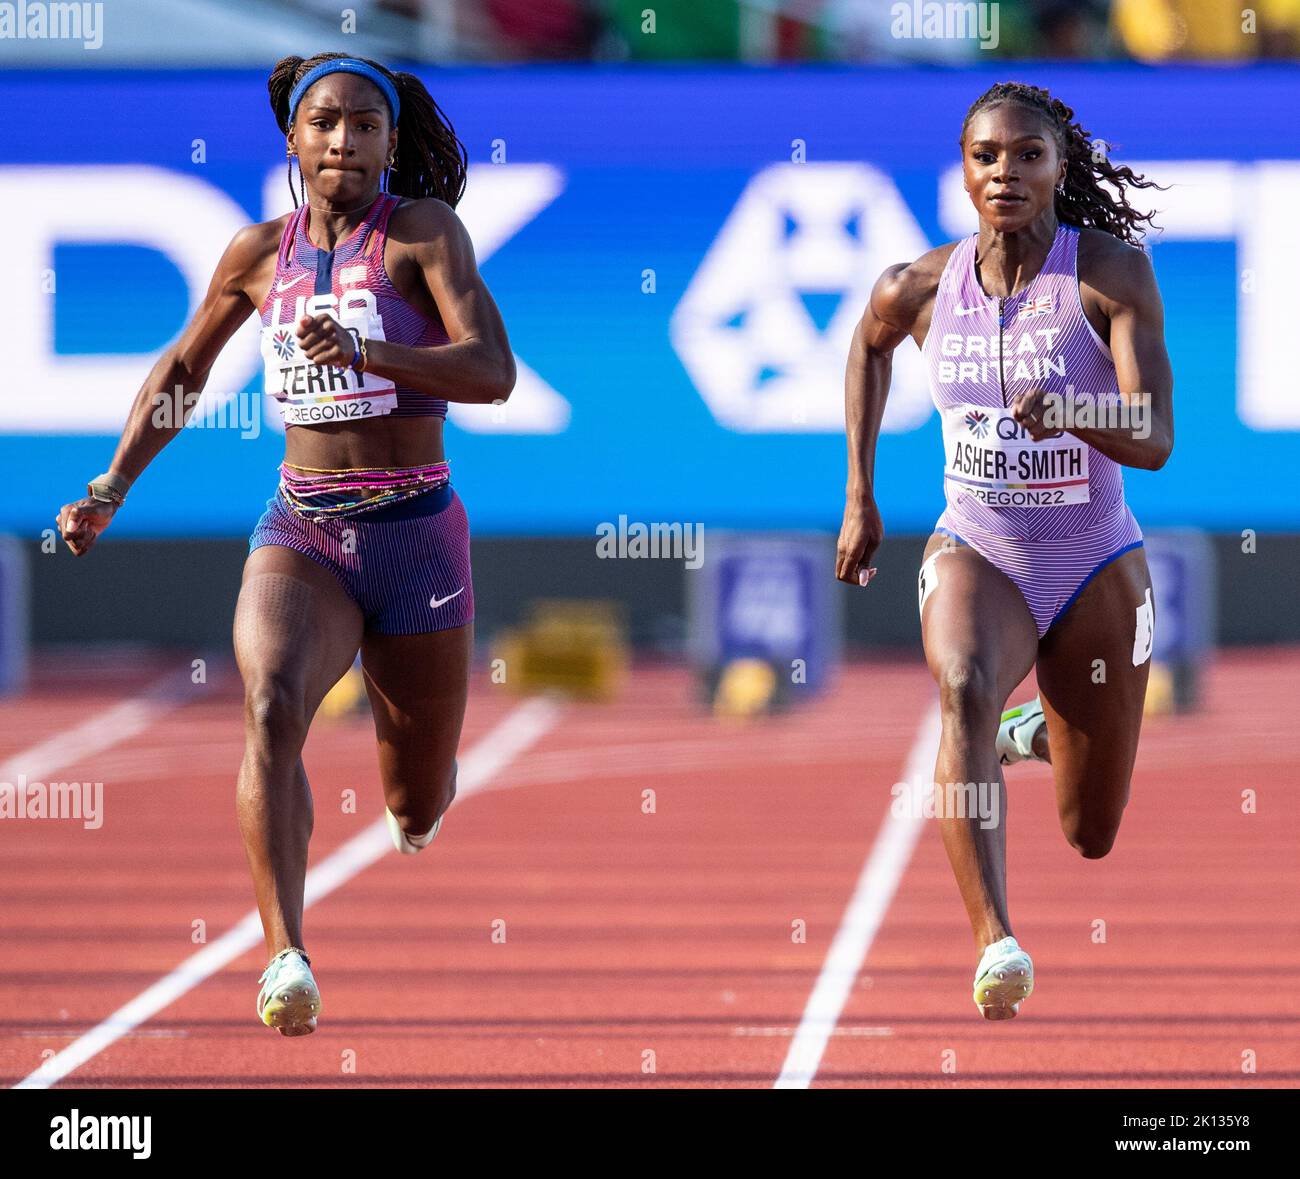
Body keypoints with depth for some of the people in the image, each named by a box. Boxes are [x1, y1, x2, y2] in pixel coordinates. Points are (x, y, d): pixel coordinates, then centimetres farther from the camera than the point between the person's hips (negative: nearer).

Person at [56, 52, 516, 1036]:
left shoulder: (424, 231, -5)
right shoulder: (261, 253, 7)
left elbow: (493, 372, -18)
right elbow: (181, 372, 23)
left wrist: (367, 353, -33)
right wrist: (111, 492, 13)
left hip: (417, 537, -1)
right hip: (300, 533, 1)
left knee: (419, 811, 12)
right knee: (272, 708, -32)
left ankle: (416, 781, 52)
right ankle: (287, 960, -40)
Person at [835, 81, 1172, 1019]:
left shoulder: (1113, 273, -16)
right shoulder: (921, 288, -7)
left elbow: (1156, 441, -24)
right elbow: (869, 343, 18)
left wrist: (1067, 410, -44)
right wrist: (860, 497, 18)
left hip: (1096, 568, 0)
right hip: (977, 554, 0)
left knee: (1092, 838, 13)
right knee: (964, 688, -36)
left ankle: (1039, 732, 51)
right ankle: (995, 945, -48)